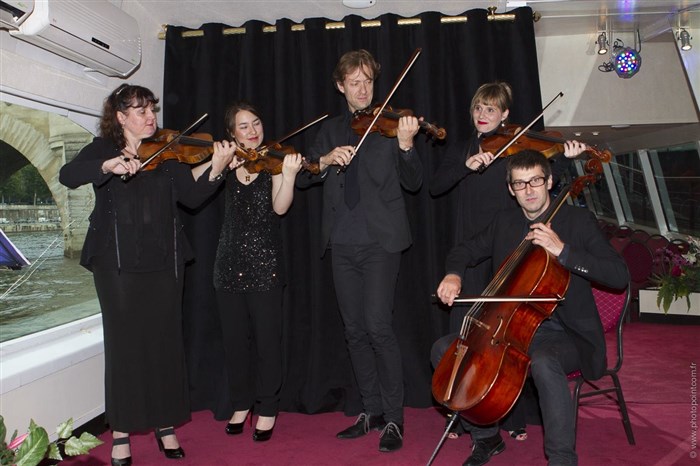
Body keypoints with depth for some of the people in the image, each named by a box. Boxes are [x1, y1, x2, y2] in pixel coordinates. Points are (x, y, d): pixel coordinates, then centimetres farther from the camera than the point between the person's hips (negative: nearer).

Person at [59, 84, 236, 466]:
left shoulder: (168, 155, 10)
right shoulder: (102, 149, 6)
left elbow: (192, 197, -1)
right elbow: (68, 175, -13)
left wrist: (216, 170, -17)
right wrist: (109, 165, -30)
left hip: (164, 262, 2)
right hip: (117, 262, -2)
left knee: (165, 341, 6)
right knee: (124, 343, 2)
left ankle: (165, 425, 20)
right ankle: (121, 432, 16)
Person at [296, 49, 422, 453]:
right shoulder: (332, 130, 16)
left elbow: (413, 183, -6)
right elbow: (302, 177, 8)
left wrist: (405, 145, -23)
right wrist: (326, 160, -11)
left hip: (380, 240, -4)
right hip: (343, 242, 5)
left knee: (378, 326, -11)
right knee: (355, 331, 9)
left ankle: (394, 418, 4)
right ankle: (372, 410, 23)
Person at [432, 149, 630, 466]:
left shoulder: (578, 220, -5)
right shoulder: (505, 222, 8)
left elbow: (620, 276, -15)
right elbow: (467, 250, 21)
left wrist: (562, 250, -27)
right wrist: (454, 274, -3)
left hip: (563, 334, -5)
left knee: (543, 361, -39)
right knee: (444, 349, -8)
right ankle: (487, 437, 9)